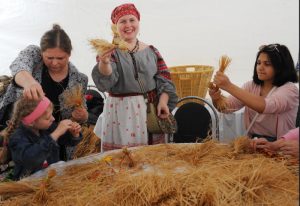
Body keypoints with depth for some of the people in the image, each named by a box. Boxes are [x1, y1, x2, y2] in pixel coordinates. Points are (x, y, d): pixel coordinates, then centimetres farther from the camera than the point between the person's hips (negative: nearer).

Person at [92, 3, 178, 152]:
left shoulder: (151, 51, 7)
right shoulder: (110, 51, -2)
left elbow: (163, 79, 7)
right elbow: (105, 81, -16)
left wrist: (163, 101, -9)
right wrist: (104, 61, -35)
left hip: (151, 110, 3)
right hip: (121, 111, -3)